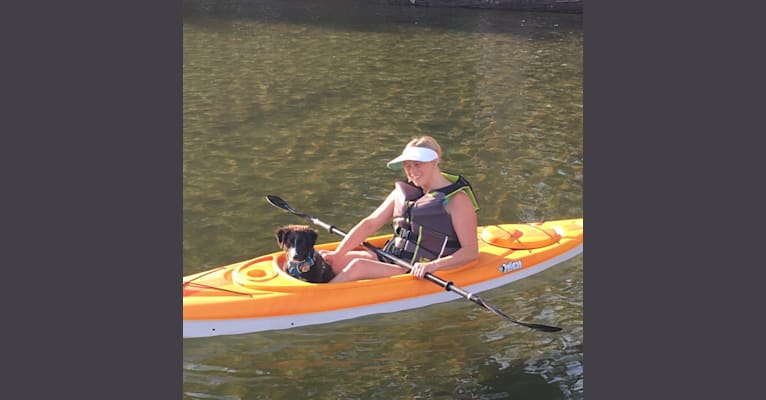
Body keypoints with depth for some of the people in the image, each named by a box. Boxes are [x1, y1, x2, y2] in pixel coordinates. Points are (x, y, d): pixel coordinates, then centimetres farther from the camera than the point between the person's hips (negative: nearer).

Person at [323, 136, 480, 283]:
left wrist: (433, 265, -30)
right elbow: (370, 223, 11)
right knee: (331, 262, -12)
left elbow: (471, 251, -15)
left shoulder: (456, 199, -8)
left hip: (419, 274, -8)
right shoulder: (404, 192, 13)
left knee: (358, 266, -28)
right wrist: (337, 253, -1)